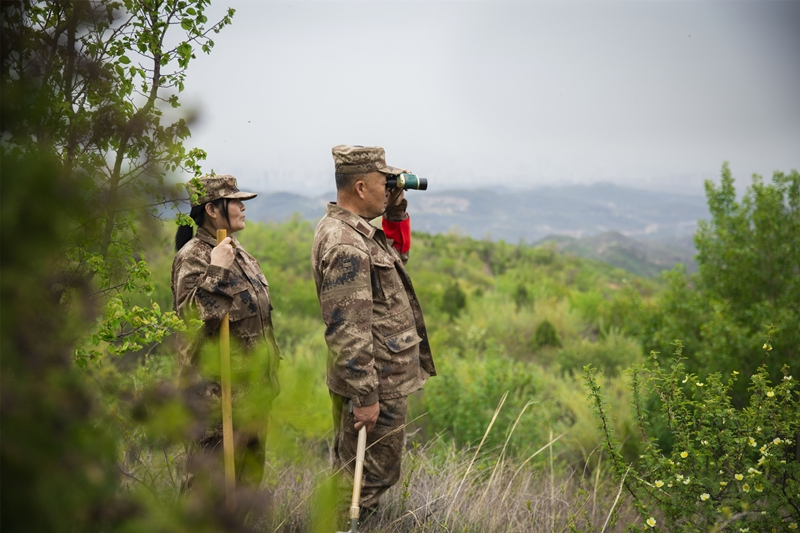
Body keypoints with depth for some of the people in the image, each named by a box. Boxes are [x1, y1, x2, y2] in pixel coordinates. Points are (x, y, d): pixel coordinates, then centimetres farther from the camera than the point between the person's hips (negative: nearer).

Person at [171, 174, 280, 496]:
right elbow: (191, 315, -27)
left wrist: (267, 373, 22)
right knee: (210, 472, -4)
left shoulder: (237, 253, 14)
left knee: (249, 468, 16)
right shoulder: (193, 257, -13)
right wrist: (216, 272, -28)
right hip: (217, 388, -9)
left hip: (252, 385, 9)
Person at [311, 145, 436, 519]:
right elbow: (348, 330, -27)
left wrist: (396, 213, 12)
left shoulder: (353, 230, 8)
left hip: (376, 379, 10)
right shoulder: (345, 246, -24)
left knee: (351, 476, 21)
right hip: (377, 384, -10)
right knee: (372, 477, 1)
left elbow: (398, 254, 27)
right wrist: (366, 396, -25)